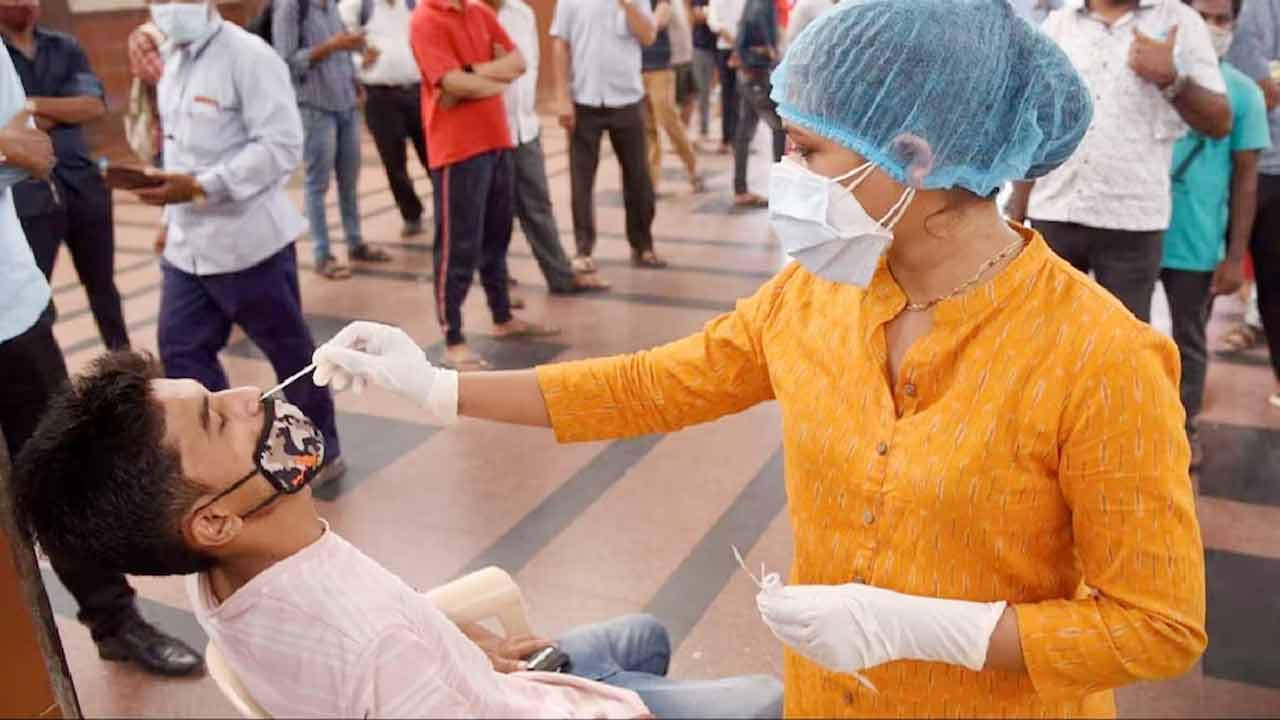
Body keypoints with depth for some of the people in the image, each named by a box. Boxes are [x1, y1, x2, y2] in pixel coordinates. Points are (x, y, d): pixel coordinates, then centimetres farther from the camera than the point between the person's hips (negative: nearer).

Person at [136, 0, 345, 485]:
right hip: (187, 244, 8)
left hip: (247, 241, -8)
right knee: (180, 351, 8)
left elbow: (281, 146, -22)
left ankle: (320, 454, 24)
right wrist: (171, 219, 18)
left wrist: (199, 187, -26)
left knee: (290, 353, 6)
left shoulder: (248, 55, -14)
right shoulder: (175, 61, 13)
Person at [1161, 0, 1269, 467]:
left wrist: (1236, 255, -2)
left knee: (1188, 340, 12)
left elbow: (1245, 178, 1)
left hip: (1198, 244, -1)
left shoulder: (1244, 93, -1)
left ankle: (1184, 426, 27)